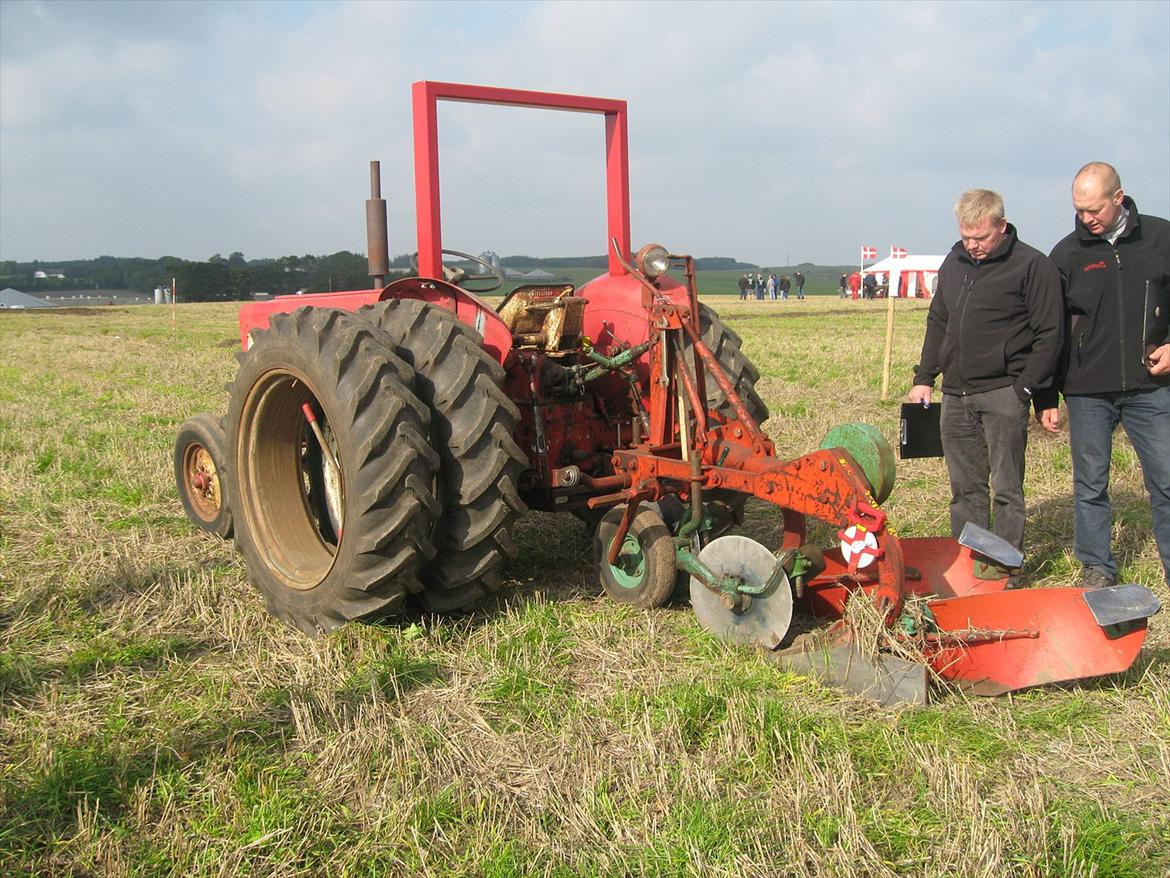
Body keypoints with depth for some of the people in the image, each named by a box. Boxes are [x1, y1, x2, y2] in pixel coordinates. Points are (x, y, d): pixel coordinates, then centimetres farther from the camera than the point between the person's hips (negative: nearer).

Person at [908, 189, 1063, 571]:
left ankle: (1004, 565, 8)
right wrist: (924, 378, 14)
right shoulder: (954, 262, 13)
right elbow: (937, 322, 21)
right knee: (965, 488, 12)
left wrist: (1024, 388, -13)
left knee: (1006, 488, 0)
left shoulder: (1032, 265, -6)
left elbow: (1049, 335, -7)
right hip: (956, 394, 6)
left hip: (1002, 394, -6)